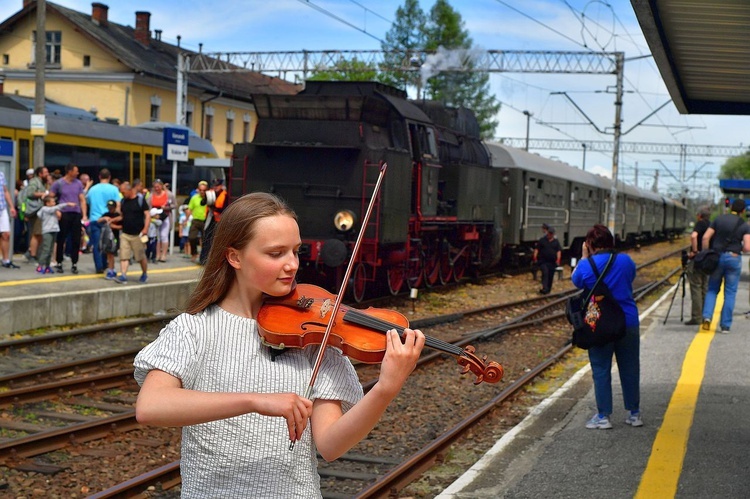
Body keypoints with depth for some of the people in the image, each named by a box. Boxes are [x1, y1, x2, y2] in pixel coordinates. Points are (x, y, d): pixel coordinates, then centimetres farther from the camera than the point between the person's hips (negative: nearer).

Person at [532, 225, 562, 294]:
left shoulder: (556, 242, 11)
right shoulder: (542, 240, 6)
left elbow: (559, 251, 5)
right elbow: (536, 249, 4)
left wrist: (558, 259, -8)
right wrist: (535, 257, -8)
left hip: (552, 262, 3)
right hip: (543, 261, -3)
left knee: (550, 276, 4)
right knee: (545, 273, -21)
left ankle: (548, 290, 14)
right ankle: (544, 288, -27)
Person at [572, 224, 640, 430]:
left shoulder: (586, 265, -11)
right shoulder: (625, 261, -3)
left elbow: (575, 281, 7)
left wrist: (584, 257, 9)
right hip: (628, 323, 3)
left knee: (601, 370, 7)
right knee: (629, 369, 13)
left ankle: (603, 416, 8)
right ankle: (634, 414, 21)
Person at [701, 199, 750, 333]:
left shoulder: (719, 219, 2)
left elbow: (705, 237, -3)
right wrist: (738, 248, 10)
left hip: (717, 257, 2)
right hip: (734, 258, -1)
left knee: (712, 289, 13)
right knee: (730, 293, 6)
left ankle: (707, 316, -8)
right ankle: (725, 325, 5)